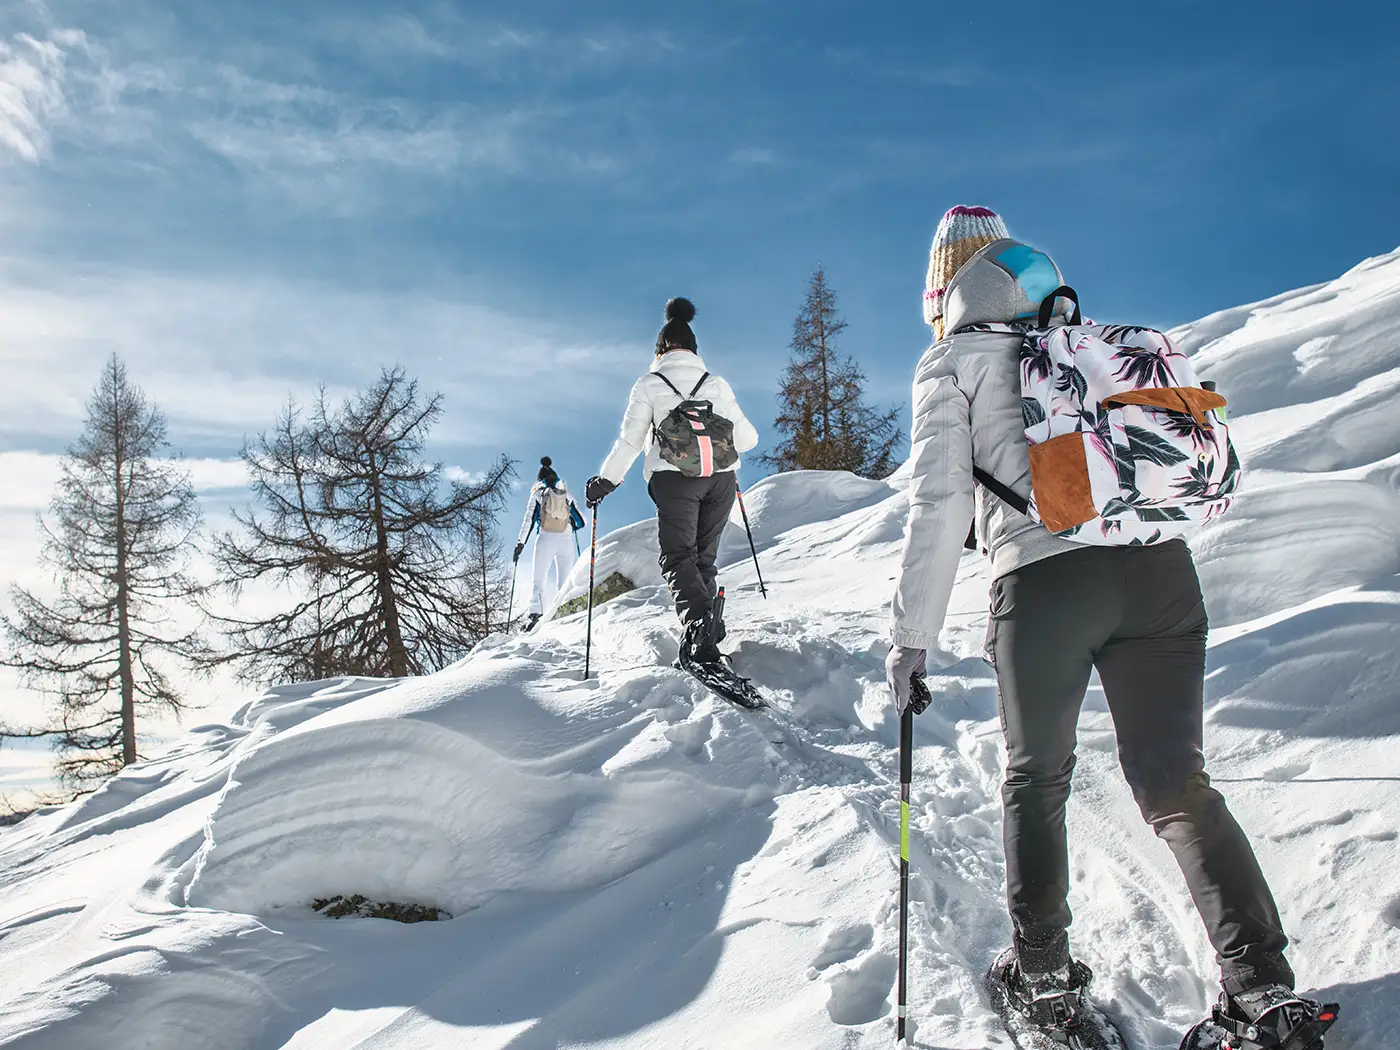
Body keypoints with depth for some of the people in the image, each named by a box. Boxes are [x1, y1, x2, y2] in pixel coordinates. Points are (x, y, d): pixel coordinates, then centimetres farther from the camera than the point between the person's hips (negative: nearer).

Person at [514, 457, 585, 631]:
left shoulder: (538, 493, 8)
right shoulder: (567, 495, 14)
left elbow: (529, 519, 2)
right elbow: (580, 522, 13)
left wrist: (520, 542, 5)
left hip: (546, 539, -2)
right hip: (567, 541, 2)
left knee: (539, 581, 1)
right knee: (564, 582, 7)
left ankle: (536, 613, -18)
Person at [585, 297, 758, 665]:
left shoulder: (649, 384, 7)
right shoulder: (717, 383, 14)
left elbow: (630, 440, 2)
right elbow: (746, 436, 12)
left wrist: (605, 480, 12)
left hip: (675, 478, -3)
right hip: (722, 478, 3)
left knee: (678, 558, -3)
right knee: (704, 556, 15)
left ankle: (699, 624, -28)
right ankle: (708, 626, 3)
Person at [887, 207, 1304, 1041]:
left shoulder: (951, 364, 8)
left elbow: (940, 502, -2)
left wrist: (913, 634, 1)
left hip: (1043, 579, -4)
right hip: (1161, 565, 4)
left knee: (1036, 780, 16)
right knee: (1177, 782, 12)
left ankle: (1043, 973, 22)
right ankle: (1264, 985, 6)